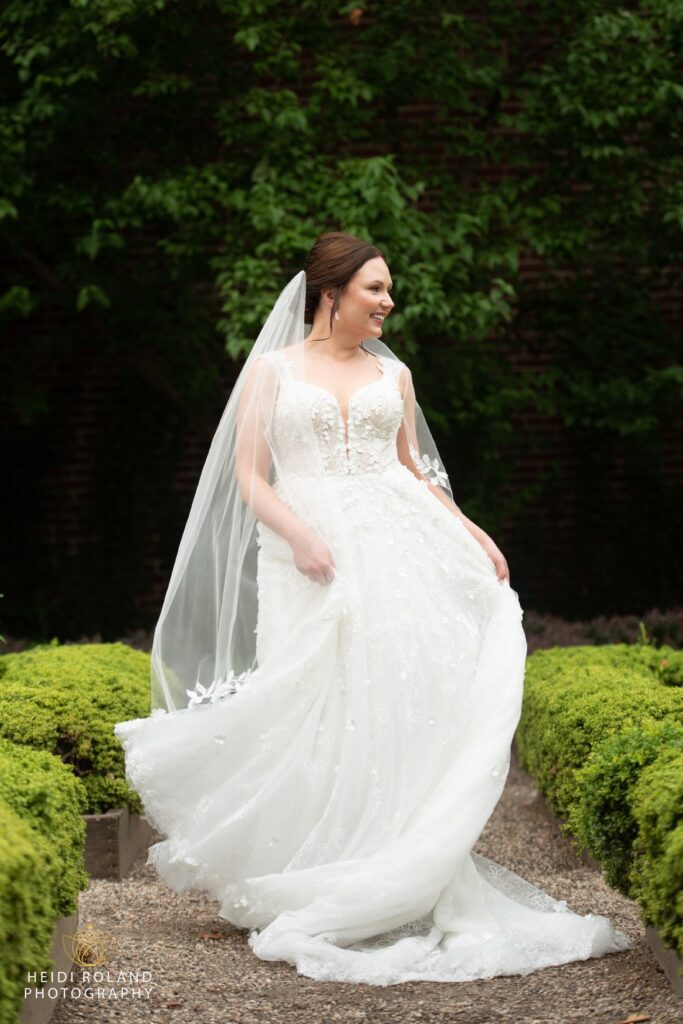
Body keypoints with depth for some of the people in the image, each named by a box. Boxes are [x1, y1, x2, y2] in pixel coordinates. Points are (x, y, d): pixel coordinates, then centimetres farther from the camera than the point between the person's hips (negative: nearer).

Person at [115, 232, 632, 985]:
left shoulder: (393, 374, 17)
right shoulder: (273, 370, 6)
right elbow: (250, 478, 0)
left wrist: (469, 532, 6)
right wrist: (298, 535, -16)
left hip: (396, 551, 3)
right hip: (313, 558, -3)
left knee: (403, 702, -7)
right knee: (319, 713, -6)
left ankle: (403, 889, -2)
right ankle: (313, 893, 4)